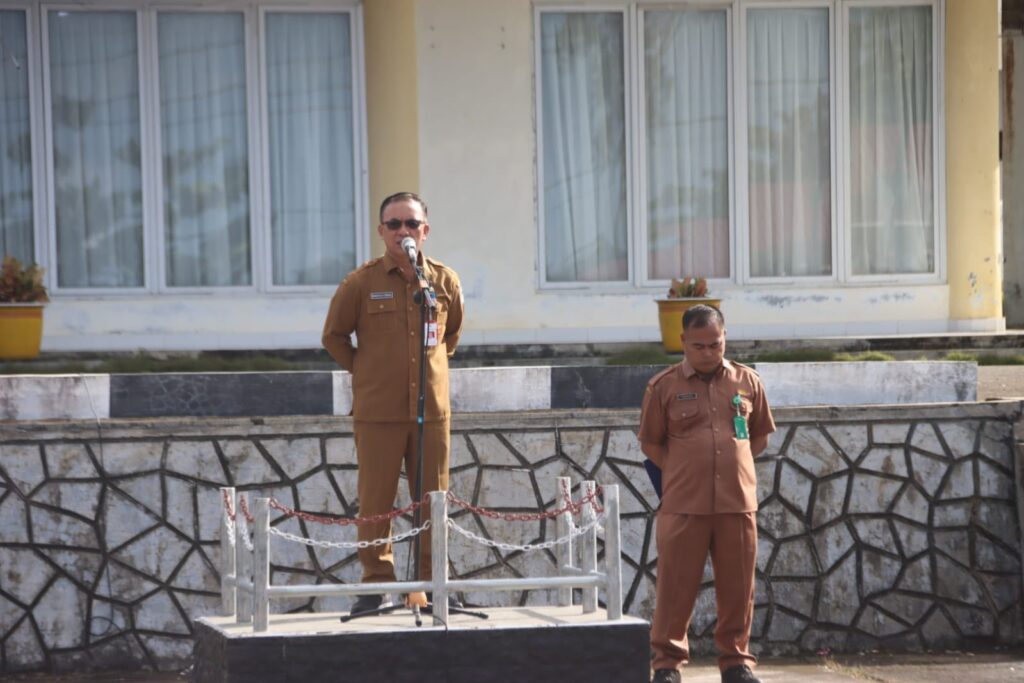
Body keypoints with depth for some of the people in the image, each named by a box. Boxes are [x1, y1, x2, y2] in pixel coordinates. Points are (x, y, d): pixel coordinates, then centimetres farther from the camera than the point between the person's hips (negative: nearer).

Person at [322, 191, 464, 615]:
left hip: (431, 408, 2)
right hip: (377, 410, -2)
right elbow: (334, 336, 10)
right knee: (375, 501, 0)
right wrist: (364, 370, 7)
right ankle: (375, 582, 7)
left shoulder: (445, 282, 5)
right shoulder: (360, 283, -2)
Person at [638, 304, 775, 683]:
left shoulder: (747, 382, 7)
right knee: (676, 586, 0)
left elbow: (760, 435, 17)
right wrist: (684, 474, 5)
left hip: (737, 504, 2)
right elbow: (650, 443, 7)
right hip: (683, 506, -2)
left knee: (737, 588, 6)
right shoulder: (663, 386, 1)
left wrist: (734, 468, 11)